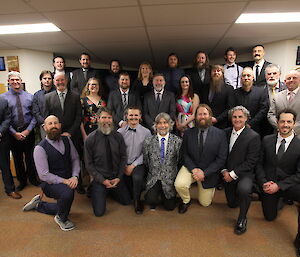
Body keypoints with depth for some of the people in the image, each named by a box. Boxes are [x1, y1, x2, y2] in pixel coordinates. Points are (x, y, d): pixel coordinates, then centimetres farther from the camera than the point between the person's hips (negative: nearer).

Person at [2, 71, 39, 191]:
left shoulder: (29, 96, 1)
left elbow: (34, 115, -1)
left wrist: (28, 130, -10)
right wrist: (14, 133, -11)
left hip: (28, 131, 0)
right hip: (13, 133, 0)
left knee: (30, 156, 10)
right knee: (17, 158, 13)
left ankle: (32, 178, 31)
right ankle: (22, 181, 31)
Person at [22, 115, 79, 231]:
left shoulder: (66, 140, -2)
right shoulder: (40, 148, -18)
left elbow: (75, 159, 3)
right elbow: (44, 175, -20)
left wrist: (75, 176, -13)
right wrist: (64, 181, -25)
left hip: (68, 181, 6)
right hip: (50, 184, -6)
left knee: (63, 208, 19)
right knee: (68, 192, -36)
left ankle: (38, 204, 43)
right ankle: (61, 218, -4)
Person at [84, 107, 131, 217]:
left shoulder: (118, 136, -6)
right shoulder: (90, 139, -13)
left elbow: (123, 157, 0)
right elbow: (89, 164, -8)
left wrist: (118, 177, -7)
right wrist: (102, 180, -12)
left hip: (116, 178, 3)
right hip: (99, 179, -3)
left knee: (127, 201, 11)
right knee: (99, 212, -5)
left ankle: (110, 191, 35)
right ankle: (96, 191, 24)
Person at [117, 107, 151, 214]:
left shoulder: (146, 132, -2)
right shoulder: (120, 132, 3)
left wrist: (133, 165, -10)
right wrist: (123, 166, -7)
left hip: (138, 164, -2)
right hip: (123, 165, 2)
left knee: (137, 178, -29)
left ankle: (137, 201, 0)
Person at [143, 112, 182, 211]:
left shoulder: (178, 141, -4)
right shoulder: (148, 141, -2)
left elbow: (180, 160, 3)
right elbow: (146, 162, 7)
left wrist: (173, 172, 0)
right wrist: (153, 171, 3)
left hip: (170, 179, 0)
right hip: (153, 178, 0)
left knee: (169, 206, -1)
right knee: (151, 199, -22)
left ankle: (163, 195, 31)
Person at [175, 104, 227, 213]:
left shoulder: (220, 134, -12)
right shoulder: (188, 133, -5)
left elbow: (221, 158, -12)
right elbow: (185, 154, -1)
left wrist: (204, 173, -19)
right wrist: (193, 169, -18)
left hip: (209, 171, 0)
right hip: (191, 167, 1)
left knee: (205, 203, 12)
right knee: (179, 184, -29)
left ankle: (209, 189, 47)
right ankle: (186, 200, 7)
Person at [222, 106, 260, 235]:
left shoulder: (254, 137, -13)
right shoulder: (226, 132, 2)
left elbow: (251, 162, -16)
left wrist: (233, 174, -17)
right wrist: (224, 170, -7)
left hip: (245, 173, -5)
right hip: (228, 174, 5)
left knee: (243, 189, -36)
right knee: (232, 204, 13)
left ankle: (242, 219, -11)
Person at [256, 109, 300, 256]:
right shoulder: (267, 140, -1)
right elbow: (259, 164, 3)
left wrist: (279, 186, -19)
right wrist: (264, 182, -11)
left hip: (288, 185, -2)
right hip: (268, 184, 2)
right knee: (270, 217, 6)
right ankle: (281, 200, 39)